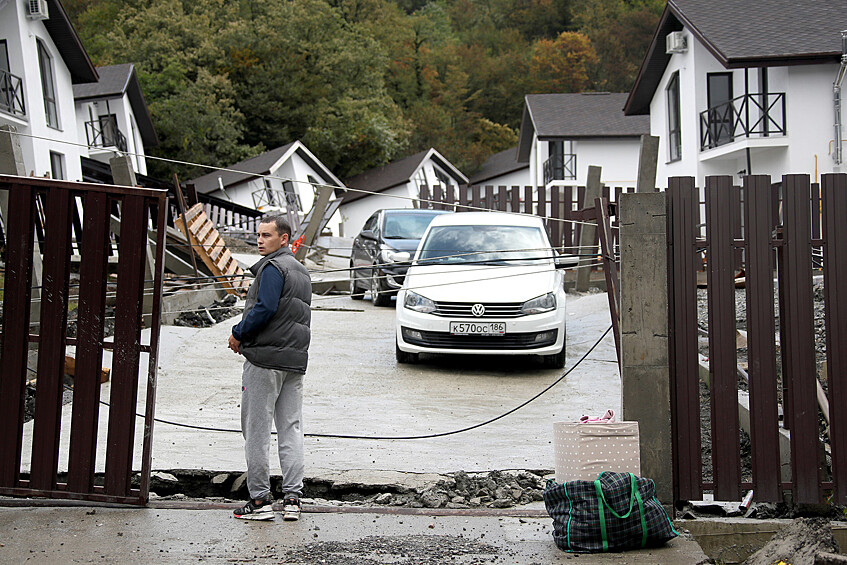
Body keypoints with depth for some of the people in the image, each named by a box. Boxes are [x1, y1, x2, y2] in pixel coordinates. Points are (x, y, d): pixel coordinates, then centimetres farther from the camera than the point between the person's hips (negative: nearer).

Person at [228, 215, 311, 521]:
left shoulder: (273, 267, -9)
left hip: (265, 358, -9)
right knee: (291, 428, 8)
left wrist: (238, 334, -8)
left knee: (257, 428, -1)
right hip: (296, 359, 9)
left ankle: (260, 499, 2)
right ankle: (292, 498, 8)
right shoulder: (301, 271, 20)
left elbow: (265, 309, -21)